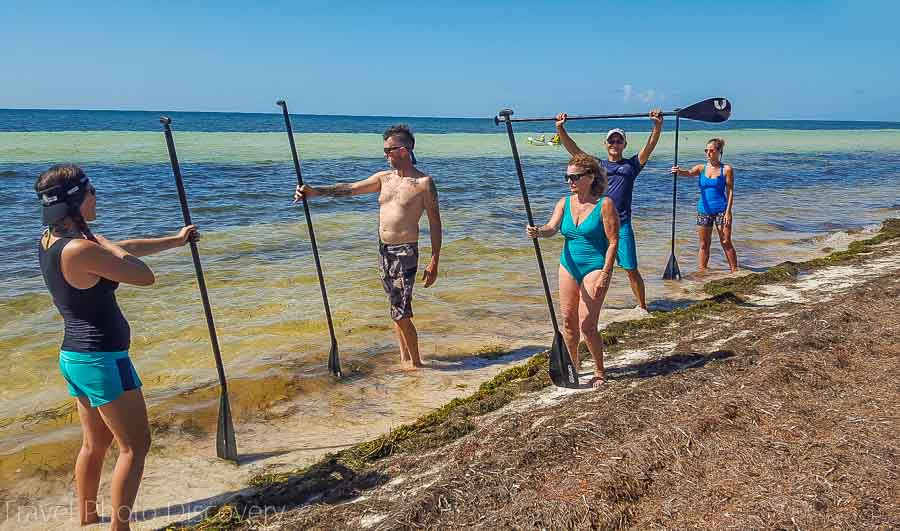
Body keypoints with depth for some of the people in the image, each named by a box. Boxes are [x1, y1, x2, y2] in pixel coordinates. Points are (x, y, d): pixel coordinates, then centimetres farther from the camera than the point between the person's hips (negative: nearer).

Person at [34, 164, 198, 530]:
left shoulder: (50, 240, 7)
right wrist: (98, 240, -7)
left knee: (95, 444, 22)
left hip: (74, 357, 9)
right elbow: (145, 276, -15)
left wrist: (175, 240, 25)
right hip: (102, 360, -9)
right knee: (135, 445, 3)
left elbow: (122, 249, 17)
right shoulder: (80, 249, -23)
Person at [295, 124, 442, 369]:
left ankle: (415, 362, 8)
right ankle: (404, 357, 24)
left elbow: (435, 223, -8)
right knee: (397, 309, 13)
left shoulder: (424, 182, -8)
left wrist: (434, 263, -11)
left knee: (401, 313, -8)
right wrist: (315, 191, -8)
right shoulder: (384, 178, 10)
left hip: (405, 252, -7)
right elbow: (349, 189, 5)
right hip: (383, 249, 7)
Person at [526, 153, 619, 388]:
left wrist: (604, 275, -17)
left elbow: (613, 242, -11)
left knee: (586, 325, -8)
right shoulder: (564, 203, 4)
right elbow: (552, 227, -11)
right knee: (568, 321, 11)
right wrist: (537, 232, -35)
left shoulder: (605, 204, -10)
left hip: (594, 268, -5)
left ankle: (599, 372, 12)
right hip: (568, 266, 5)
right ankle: (574, 366, 30)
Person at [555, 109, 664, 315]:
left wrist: (658, 126, -18)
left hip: (622, 225, -1)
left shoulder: (631, 165, 9)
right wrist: (560, 128, -7)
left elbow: (650, 146, -3)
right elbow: (573, 149, 5)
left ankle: (642, 307, 14)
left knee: (631, 269, 1)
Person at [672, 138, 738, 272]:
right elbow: (688, 173, -16)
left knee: (726, 243, 1)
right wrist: (678, 171, -39)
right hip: (703, 210, 3)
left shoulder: (727, 169, -3)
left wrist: (728, 212, -12)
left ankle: (734, 271, 11)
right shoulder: (701, 168, 5)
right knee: (704, 245, 10)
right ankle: (702, 272, 17)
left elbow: (730, 191, -5)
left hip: (721, 209, -3)